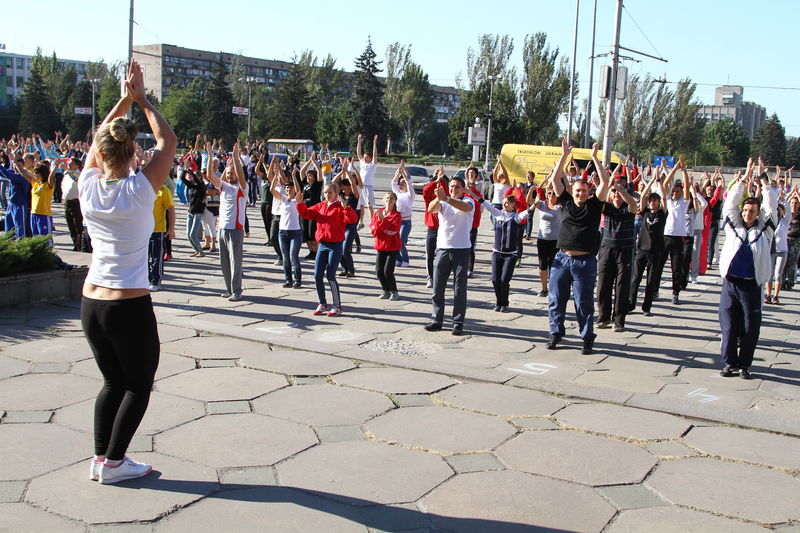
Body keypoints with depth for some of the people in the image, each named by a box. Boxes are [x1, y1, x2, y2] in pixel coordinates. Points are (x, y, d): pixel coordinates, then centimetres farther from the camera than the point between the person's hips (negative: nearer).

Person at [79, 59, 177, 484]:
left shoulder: (87, 187, -3)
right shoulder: (139, 191, -15)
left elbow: (98, 138, 15)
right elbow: (167, 141, -3)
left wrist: (125, 98, 14)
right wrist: (142, 99, 6)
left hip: (91, 303, 6)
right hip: (130, 306, -5)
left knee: (112, 382, 20)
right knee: (139, 385, 11)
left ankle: (100, 457, 23)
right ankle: (113, 462, 13)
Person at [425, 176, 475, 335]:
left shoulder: (468, 201, 0)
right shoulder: (442, 202, 8)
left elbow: (465, 207, -26)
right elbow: (431, 209, -15)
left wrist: (446, 198, -41)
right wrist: (438, 198, -37)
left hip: (461, 250, -3)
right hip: (442, 249, 3)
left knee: (460, 289, 0)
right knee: (437, 288, 6)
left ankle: (458, 323, 7)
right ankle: (436, 320, 17)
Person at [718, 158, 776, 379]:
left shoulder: (763, 229, 9)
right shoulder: (733, 225, 11)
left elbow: (771, 206, 2)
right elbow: (731, 202, 4)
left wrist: (763, 178, 1)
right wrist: (745, 178, 2)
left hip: (752, 285, 0)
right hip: (730, 283, 0)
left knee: (750, 328, 1)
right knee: (729, 326, 1)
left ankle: (744, 364, 13)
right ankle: (729, 363, 12)